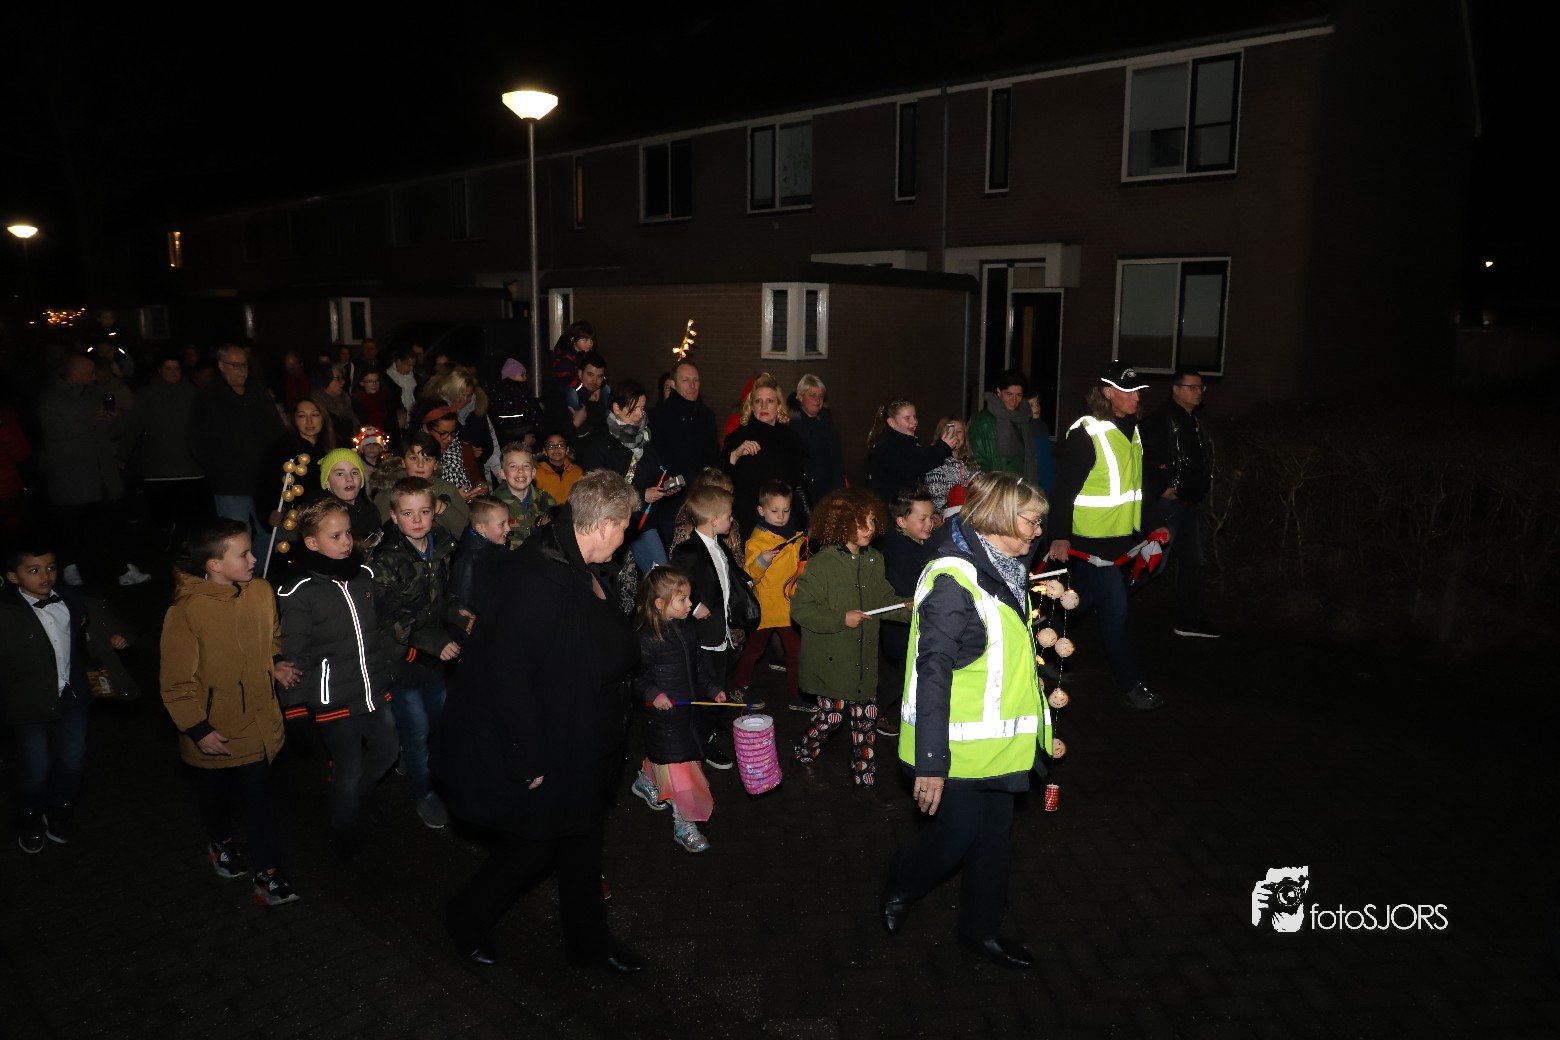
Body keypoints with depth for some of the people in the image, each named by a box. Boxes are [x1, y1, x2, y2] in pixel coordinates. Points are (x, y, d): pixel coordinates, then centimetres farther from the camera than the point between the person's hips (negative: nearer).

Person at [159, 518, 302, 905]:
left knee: (258, 794, 7)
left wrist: (276, 664, -8)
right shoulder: (186, 612, -25)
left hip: (257, 721, 2)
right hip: (214, 729, -2)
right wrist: (197, 729, -16)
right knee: (216, 791, 23)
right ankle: (221, 842, 51)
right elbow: (176, 681, -17)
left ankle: (267, 872, 19)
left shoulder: (261, 591, -11)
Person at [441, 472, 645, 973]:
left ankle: (588, 936, 41)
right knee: (533, 846, 10)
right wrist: (525, 761, -24)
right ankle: (467, 918, 38)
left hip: (584, 750, 9)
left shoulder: (589, 573, 0)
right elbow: (508, 675, -30)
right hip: (543, 753, -9)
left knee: (583, 838, 21)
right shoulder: (536, 579, -30)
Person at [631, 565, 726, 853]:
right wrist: (652, 693, -28)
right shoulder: (646, 638, -22)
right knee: (678, 767, -4)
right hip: (660, 712, -8)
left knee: (661, 755, 26)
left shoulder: (684, 628, 2)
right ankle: (684, 826, 8)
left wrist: (712, 687, 7)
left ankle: (645, 781, 55)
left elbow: (699, 662, 13)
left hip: (684, 708, 8)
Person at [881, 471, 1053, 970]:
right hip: (959, 748, -8)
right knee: (955, 833, 7)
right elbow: (933, 673, -25)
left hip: (998, 743, 8)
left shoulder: (1003, 572, 6)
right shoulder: (952, 581, -23)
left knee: (994, 835, 17)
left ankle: (982, 927, 36)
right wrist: (931, 762, -25)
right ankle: (899, 889, 37)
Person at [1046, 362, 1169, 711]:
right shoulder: (1086, 433, -16)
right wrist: (1060, 536, -19)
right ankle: (1132, 683, 6)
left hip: (1122, 538, 8)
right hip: (1092, 540, -8)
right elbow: (1065, 487, -16)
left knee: (1082, 602, 17)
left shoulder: (1132, 430, 10)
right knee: (1115, 609, -3)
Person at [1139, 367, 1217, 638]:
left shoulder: (1194, 423, 18)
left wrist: (1205, 482, 15)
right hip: (1167, 503, -10)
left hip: (1190, 502, 10)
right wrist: (1161, 489, -22)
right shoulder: (1161, 420, -12)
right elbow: (1144, 458, -22)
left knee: (1192, 562, 13)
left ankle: (1189, 621, 22)